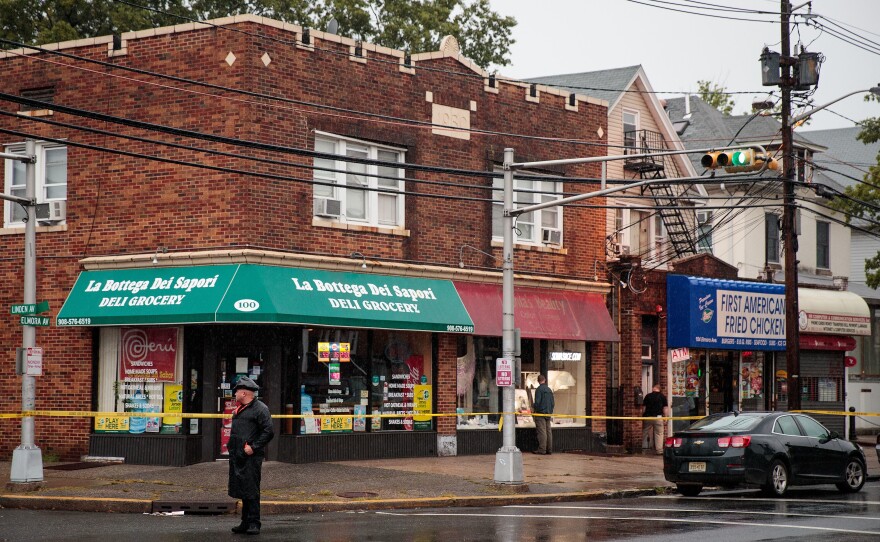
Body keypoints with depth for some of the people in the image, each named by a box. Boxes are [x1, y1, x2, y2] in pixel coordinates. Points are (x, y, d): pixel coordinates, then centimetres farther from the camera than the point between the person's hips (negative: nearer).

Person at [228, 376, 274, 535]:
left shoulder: (260, 409, -8)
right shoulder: (239, 410, 20)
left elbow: (268, 432, -14)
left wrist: (253, 447, -18)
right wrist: (231, 446, 17)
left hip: (251, 457, -9)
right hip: (237, 456, 9)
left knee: (251, 490, -8)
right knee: (242, 491, 10)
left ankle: (254, 523, -5)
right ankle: (245, 522, 16)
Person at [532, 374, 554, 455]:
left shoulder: (539, 389, -10)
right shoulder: (549, 389, 13)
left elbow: (537, 402, -15)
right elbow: (552, 403, 16)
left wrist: (535, 411, -1)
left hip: (541, 412, -7)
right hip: (548, 413, 7)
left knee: (542, 431, -8)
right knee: (548, 431, 8)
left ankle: (542, 449, -11)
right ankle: (549, 449, 10)